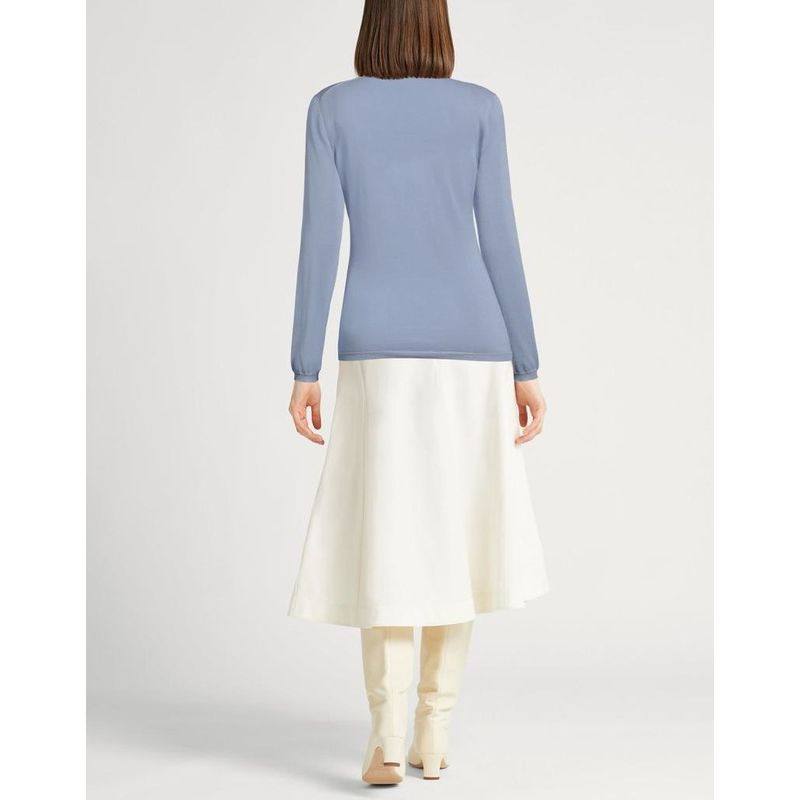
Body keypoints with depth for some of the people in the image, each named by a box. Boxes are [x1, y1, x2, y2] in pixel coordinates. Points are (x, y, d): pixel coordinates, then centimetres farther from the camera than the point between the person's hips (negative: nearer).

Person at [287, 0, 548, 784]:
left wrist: (304, 373, 0)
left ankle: (387, 734, -13)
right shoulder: (479, 107, 5)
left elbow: (319, 241, -2)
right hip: (471, 351, 1)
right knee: (453, 536, 12)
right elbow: (500, 243, 0)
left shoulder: (332, 107, 4)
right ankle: (432, 731, 9)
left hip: (380, 354, -1)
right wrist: (527, 372, 4)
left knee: (384, 539, 2)